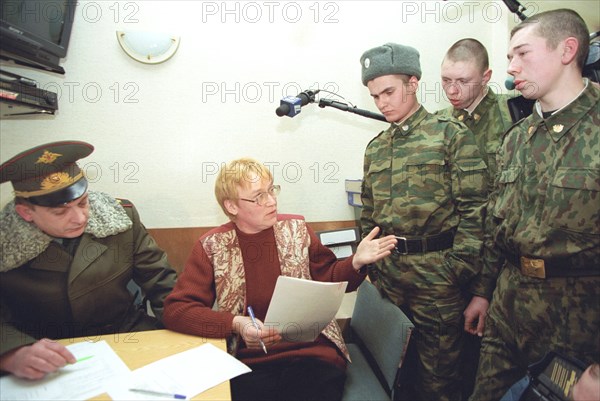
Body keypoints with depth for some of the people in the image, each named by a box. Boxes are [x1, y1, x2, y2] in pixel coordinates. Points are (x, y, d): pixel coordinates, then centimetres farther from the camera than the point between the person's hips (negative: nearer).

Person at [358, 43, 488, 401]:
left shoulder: (452, 135, -5)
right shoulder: (376, 147, 11)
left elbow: (474, 207, -9)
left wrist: (458, 268, -14)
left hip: (435, 272, -5)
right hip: (387, 271, 5)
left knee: (438, 368, 8)